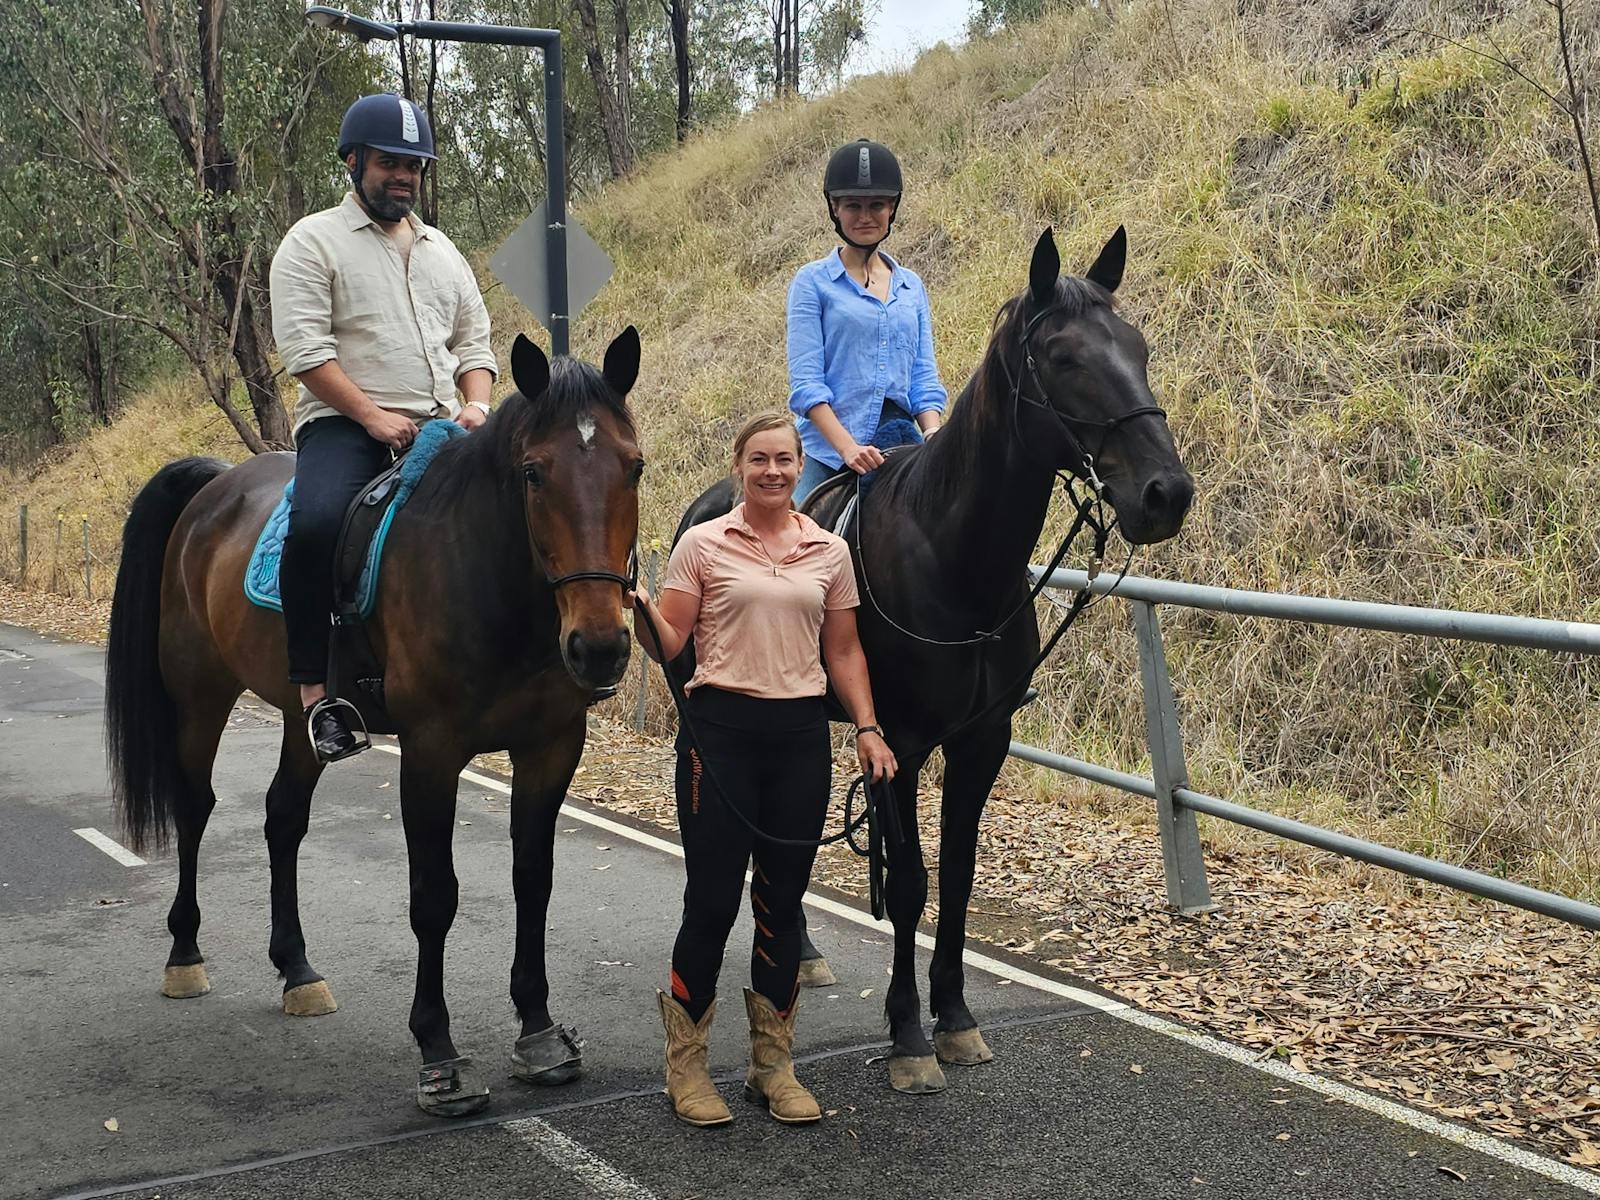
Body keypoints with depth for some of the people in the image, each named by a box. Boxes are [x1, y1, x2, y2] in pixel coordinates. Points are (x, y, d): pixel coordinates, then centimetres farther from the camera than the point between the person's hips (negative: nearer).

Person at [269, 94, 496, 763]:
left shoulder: (441, 251, 21)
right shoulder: (314, 242, 2)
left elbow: (473, 343, 21)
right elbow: (304, 348, -8)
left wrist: (475, 406, 0)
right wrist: (372, 415, -16)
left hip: (440, 432, 6)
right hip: (344, 426, -6)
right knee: (316, 523, -34)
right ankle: (317, 694, -26)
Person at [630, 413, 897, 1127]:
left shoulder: (829, 552, 9)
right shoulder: (703, 545, 1)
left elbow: (843, 653, 13)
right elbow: (668, 645, -2)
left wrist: (868, 728, 3)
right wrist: (637, 611, -21)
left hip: (802, 733, 3)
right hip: (720, 728, -3)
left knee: (782, 901, 9)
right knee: (713, 901, -3)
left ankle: (773, 1065, 20)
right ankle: (685, 1063, 13)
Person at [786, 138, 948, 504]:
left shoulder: (912, 286, 17)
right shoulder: (812, 282, 4)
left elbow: (924, 377, 14)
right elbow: (805, 382, -5)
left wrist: (934, 437, -7)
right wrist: (848, 447, -19)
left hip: (904, 446, 4)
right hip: (831, 454, -4)